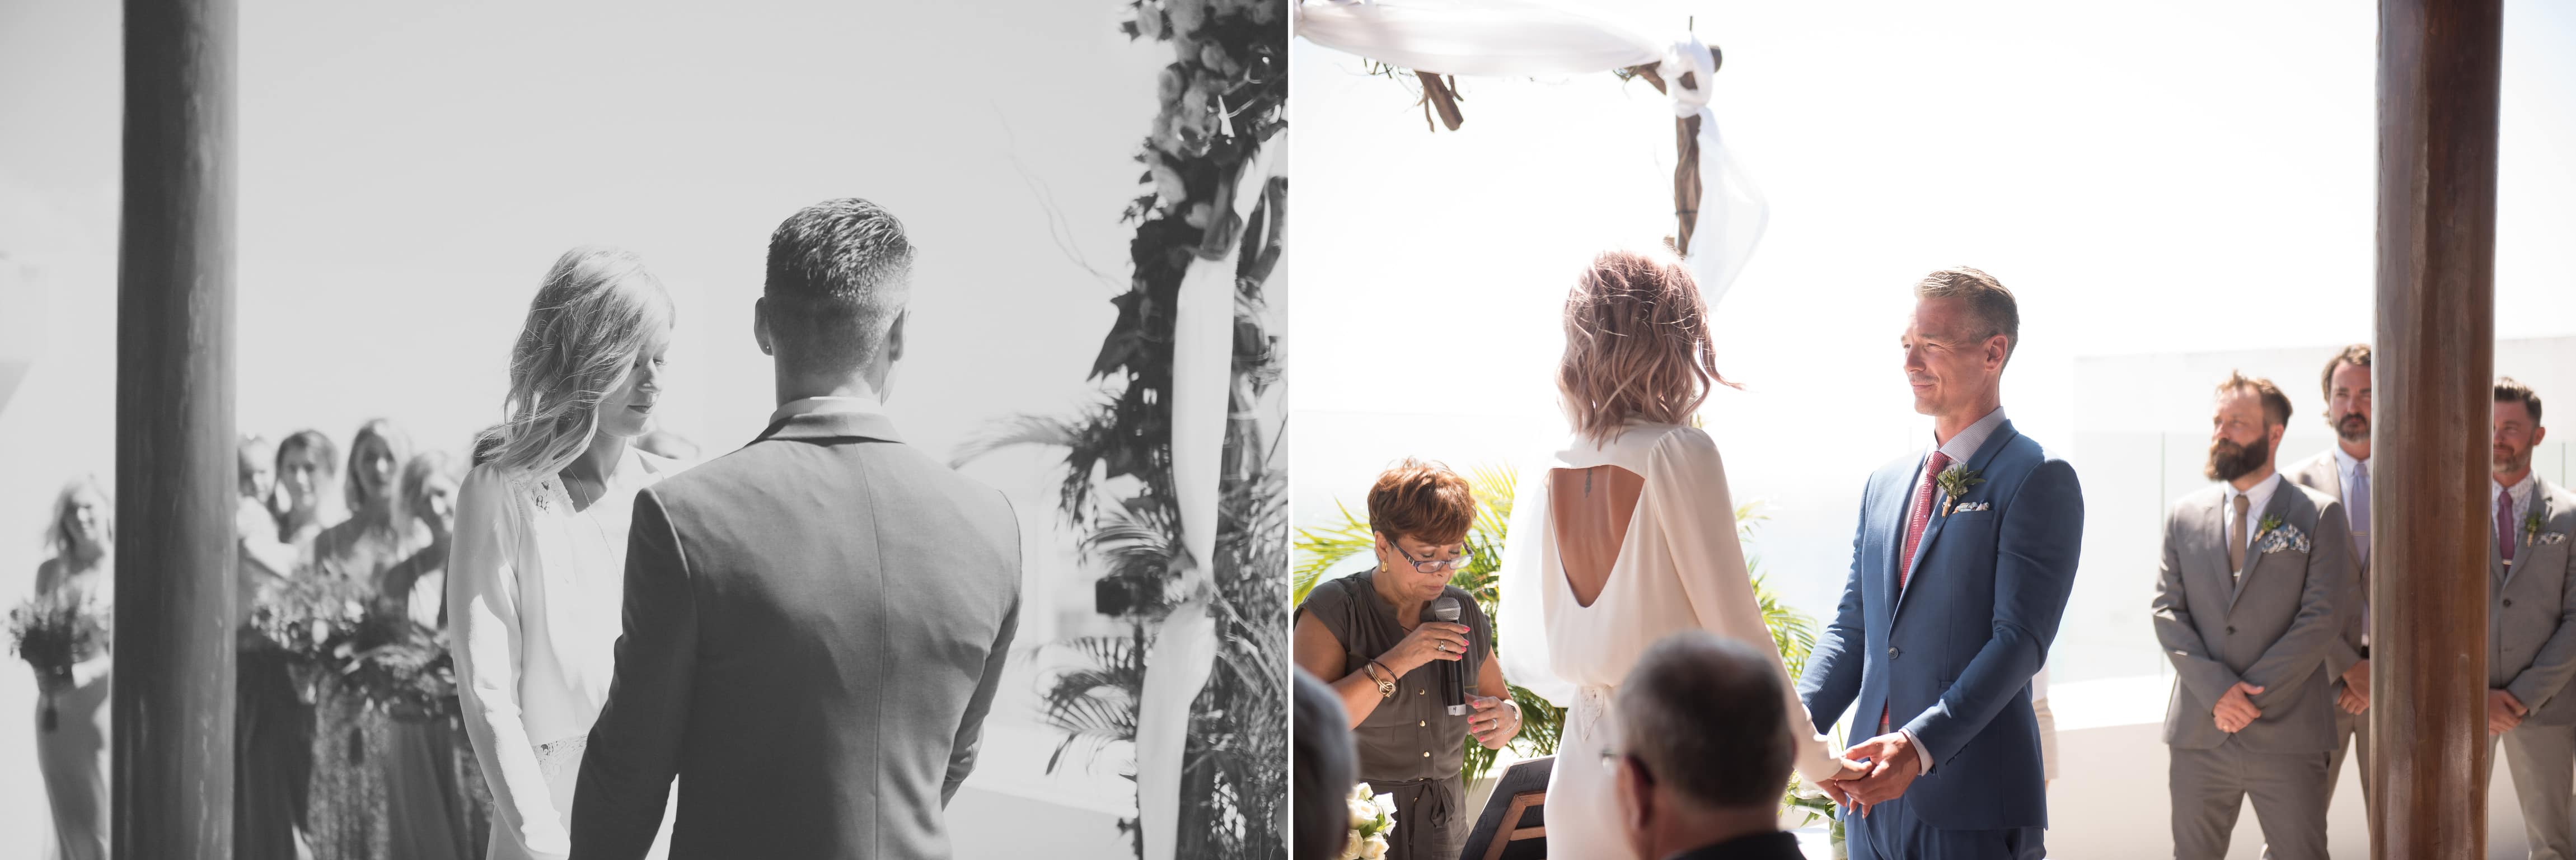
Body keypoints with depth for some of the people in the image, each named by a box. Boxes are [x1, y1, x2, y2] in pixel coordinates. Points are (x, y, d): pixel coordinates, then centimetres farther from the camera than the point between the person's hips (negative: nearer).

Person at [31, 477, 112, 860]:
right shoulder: (50, 572, 11)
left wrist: (83, 672, -21)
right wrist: (43, 670, -6)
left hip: (105, 704, -4)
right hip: (55, 709, 4)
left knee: (106, 824, -5)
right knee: (68, 820, 6)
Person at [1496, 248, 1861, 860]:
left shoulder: (1543, 478, 4)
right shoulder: (1679, 453, -11)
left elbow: (1528, 660, 10)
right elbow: (1736, 632, -11)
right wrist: (1815, 762, -1)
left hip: (1579, 775, 5)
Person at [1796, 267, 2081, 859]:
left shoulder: (2039, 481, -6)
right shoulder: (1886, 484, 15)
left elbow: (2021, 638, -15)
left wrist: (1919, 745, -25)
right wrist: (1802, 720, -3)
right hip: (1874, 796, 6)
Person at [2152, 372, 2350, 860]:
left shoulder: (2318, 516, 1)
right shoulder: (2185, 517, 10)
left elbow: (2323, 618, -7)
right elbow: (2168, 612, 4)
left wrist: (2253, 693, -12)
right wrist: (2215, 689, -11)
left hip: (2288, 734, -3)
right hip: (2199, 733, 3)